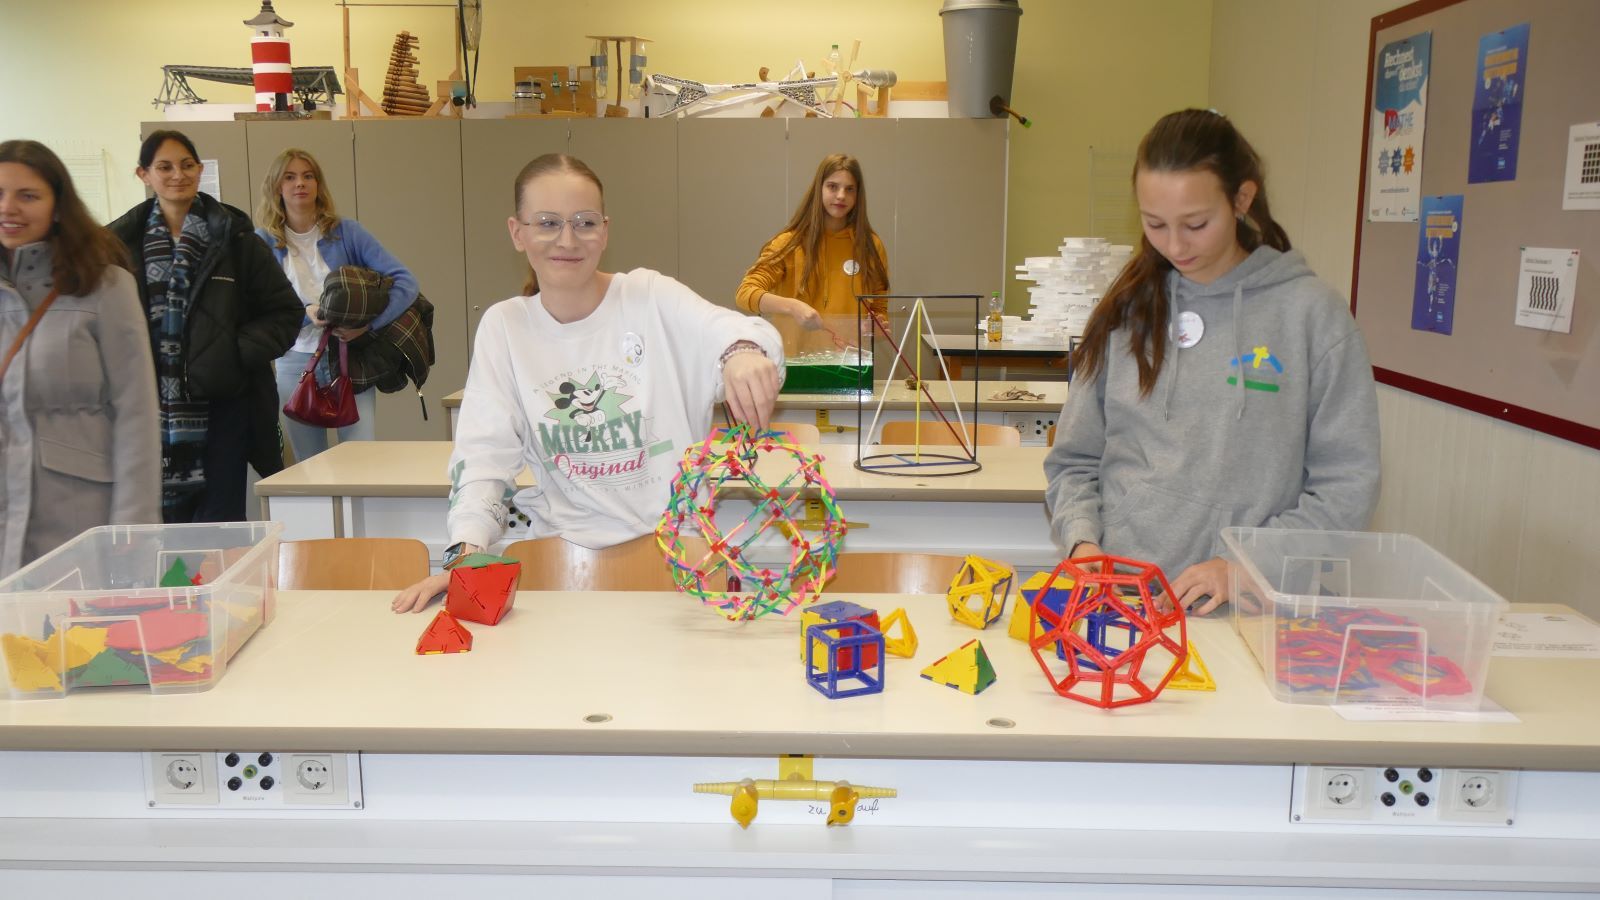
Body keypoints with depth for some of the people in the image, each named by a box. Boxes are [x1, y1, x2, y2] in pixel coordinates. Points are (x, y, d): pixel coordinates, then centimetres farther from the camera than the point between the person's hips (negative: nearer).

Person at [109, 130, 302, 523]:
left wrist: (240, 352, -9)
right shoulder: (122, 241, 5)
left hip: (220, 406, -1)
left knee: (221, 522, 1)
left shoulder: (233, 237, 2)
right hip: (151, 411, 2)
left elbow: (285, 311, 3)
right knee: (166, 521, 8)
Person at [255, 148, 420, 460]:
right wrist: (305, 314, -21)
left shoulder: (346, 232, 0)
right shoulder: (263, 242, 3)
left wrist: (369, 323, -21)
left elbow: (405, 281, -7)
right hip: (296, 364, 1)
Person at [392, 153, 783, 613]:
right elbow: (484, 454, -1)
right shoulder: (503, 326, 5)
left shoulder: (651, 296, -1)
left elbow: (732, 331, -19)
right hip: (569, 551, 1)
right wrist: (466, 552, -19)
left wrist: (744, 351, -45)